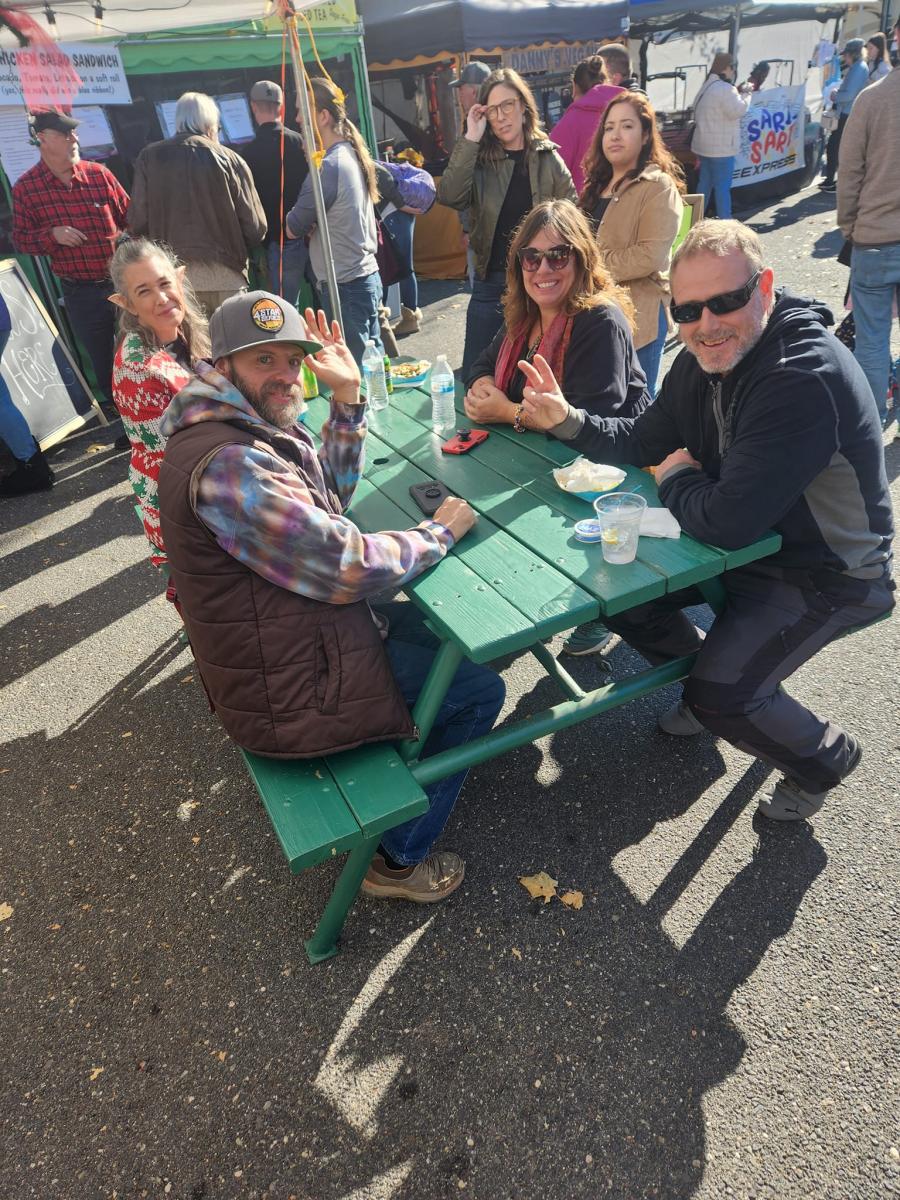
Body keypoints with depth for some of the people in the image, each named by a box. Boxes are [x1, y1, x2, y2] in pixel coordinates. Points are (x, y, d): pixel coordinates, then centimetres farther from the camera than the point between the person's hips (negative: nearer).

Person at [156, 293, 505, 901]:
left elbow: (331, 493, 14)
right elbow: (346, 565, -28)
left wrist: (348, 399, 2)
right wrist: (440, 532, -12)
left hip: (285, 646, 10)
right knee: (479, 689, 1)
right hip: (292, 695, -10)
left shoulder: (252, 425, 4)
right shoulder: (228, 463, -29)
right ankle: (399, 857, 15)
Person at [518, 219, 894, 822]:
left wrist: (675, 484, -14)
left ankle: (826, 758, 14)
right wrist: (569, 421, -7)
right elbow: (646, 439, 8)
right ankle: (708, 681, 28)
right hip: (747, 543, 9)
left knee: (722, 698, -21)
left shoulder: (805, 377, -32)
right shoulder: (704, 360, -3)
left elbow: (727, 522, -35)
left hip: (828, 573, -8)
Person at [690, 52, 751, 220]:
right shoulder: (725, 88, -15)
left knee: (705, 183, 13)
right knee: (722, 186, -7)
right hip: (721, 147, -9)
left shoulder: (707, 87, 16)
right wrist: (745, 93, -5)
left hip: (705, 144, 9)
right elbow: (737, 111, -18)